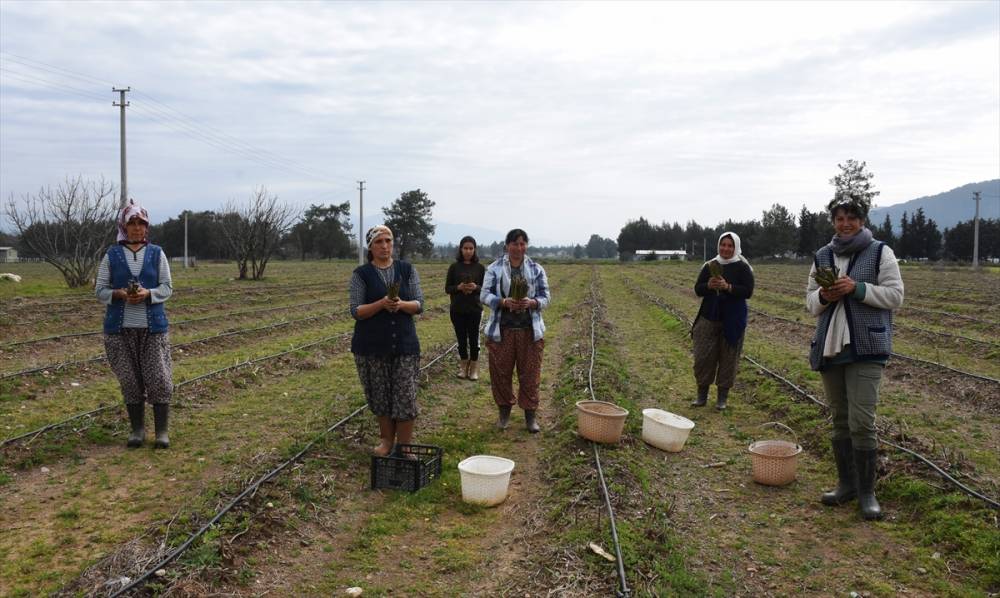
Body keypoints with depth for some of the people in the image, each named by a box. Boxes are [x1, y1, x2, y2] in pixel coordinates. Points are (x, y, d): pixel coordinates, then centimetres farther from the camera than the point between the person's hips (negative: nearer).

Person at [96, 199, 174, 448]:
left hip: (153, 326, 0)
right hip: (120, 327, 1)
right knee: (129, 380, 6)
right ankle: (137, 429, 19)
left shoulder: (157, 253, 4)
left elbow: (167, 288, 2)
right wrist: (119, 294, -16)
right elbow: (100, 290, 4)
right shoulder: (112, 255, 4)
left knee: (158, 379, -3)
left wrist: (148, 293, -17)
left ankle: (162, 431, 7)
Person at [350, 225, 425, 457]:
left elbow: (419, 305, 1)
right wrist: (381, 303, -23)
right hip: (371, 346, -1)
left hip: (405, 343, 1)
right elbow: (356, 311, -7)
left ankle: (404, 446, 10)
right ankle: (386, 440, 27)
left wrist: (401, 304, -20)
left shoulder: (407, 270, 5)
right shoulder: (361, 274, -1)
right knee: (380, 396, 7)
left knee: (406, 397, -3)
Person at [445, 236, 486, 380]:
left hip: (475, 309, -1)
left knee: (474, 339, 1)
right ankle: (463, 366, 22)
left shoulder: (480, 267, 1)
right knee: (461, 339, 7)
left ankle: (474, 368, 13)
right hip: (457, 310, 1)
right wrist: (458, 287, -16)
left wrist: (476, 287, -17)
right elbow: (447, 288, 3)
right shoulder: (454, 267, 2)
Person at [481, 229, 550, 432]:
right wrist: (504, 302, -21)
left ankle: (530, 414, 18)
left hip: (530, 331, 1)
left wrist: (531, 302, -20)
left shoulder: (537, 270, 5)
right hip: (502, 330, 0)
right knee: (501, 372, 7)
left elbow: (545, 297, 3)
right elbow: (484, 295, -3)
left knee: (530, 373, 5)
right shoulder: (494, 268, 2)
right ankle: (504, 411, 25)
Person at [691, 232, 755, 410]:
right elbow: (697, 289, 5)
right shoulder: (709, 265, 8)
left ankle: (722, 396, 14)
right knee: (703, 357, 2)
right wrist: (708, 286, -16)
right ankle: (702, 394, 16)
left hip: (732, 320, -3)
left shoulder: (742, 267, -2)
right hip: (709, 318, 3)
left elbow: (748, 292, -11)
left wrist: (728, 287, -25)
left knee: (728, 358, 3)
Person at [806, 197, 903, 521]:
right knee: (840, 420, 12)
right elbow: (810, 302, 15)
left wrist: (857, 289, -17)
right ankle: (846, 484, 24)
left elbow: (895, 296, -5)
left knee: (861, 421, -9)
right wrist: (823, 296, -7)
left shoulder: (880, 253, 0)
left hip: (865, 348, -5)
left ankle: (867, 491, 6)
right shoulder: (822, 256, 13)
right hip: (830, 347, 5)